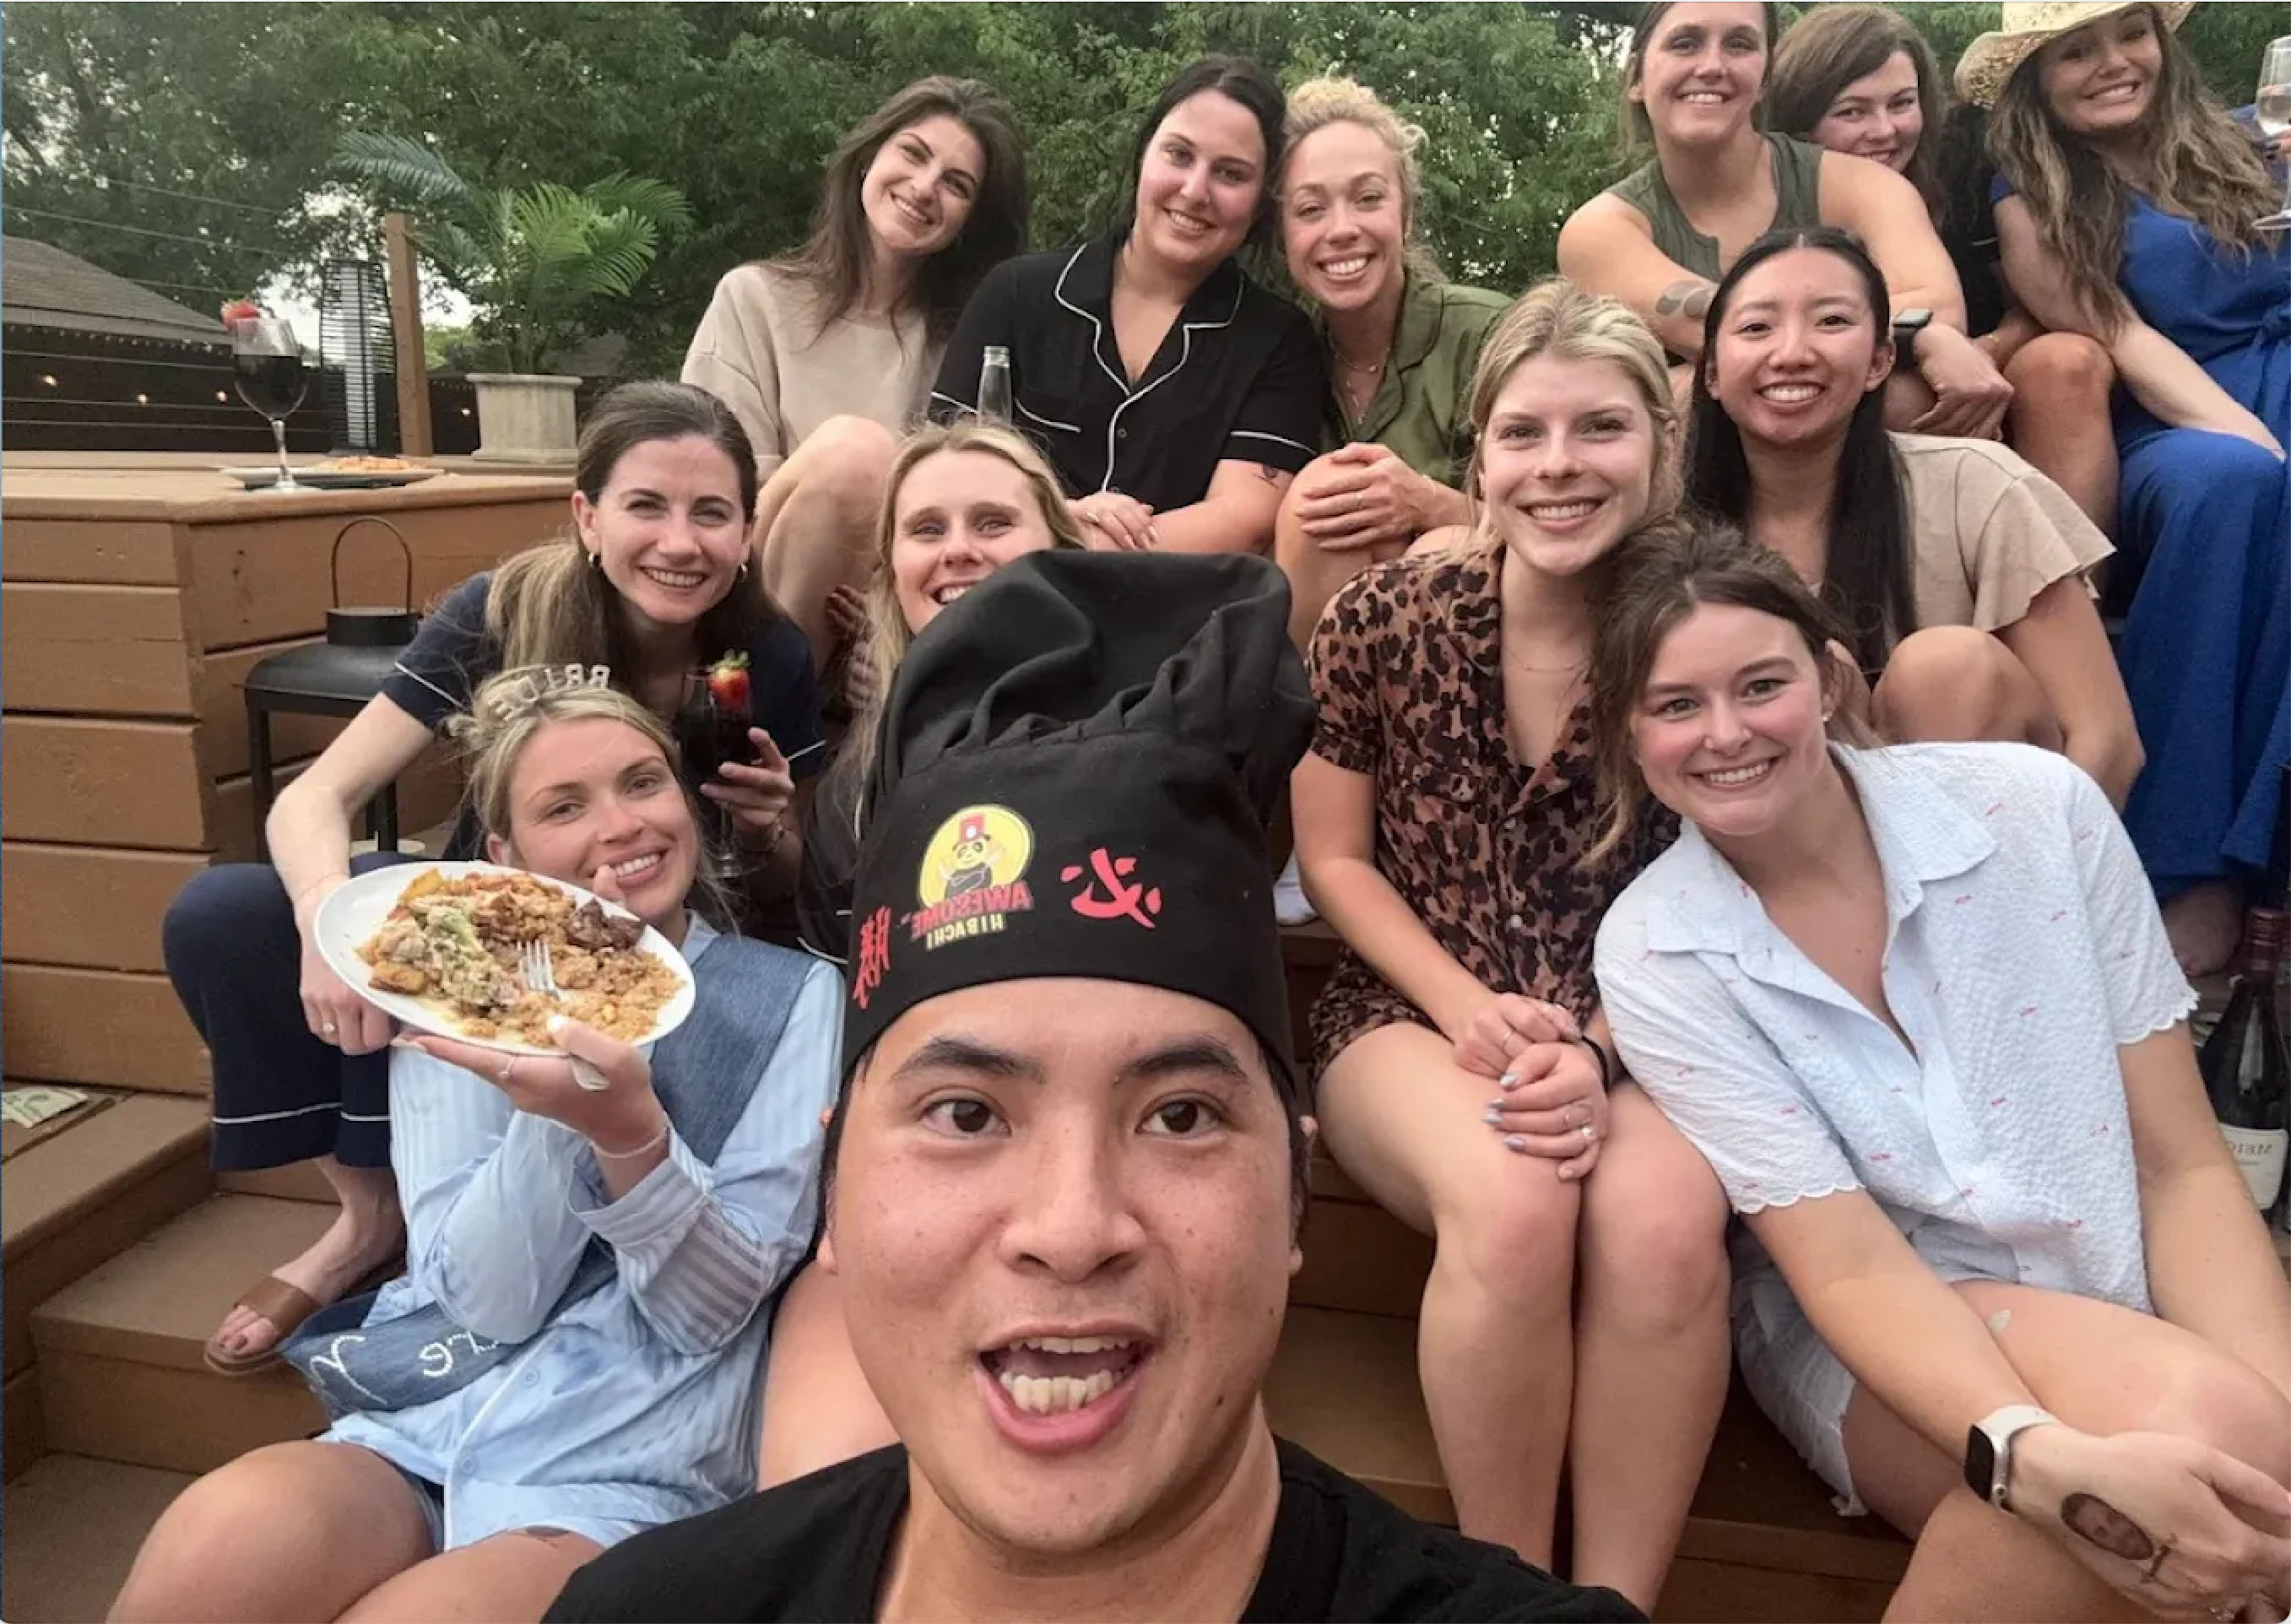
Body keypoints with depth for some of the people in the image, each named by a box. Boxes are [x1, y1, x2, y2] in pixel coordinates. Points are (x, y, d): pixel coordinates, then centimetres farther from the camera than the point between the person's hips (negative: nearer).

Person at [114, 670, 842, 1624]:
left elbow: (713, 1308, -7)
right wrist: (556, 1043, -17)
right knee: (223, 1537, -29)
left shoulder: (794, 998, -1)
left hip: (628, 1470, -2)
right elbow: (489, 1301, -4)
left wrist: (631, 1131, -27)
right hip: (418, 1434, 2)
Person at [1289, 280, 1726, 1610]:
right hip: (1413, 1015, -1)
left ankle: (1617, 1601, -9)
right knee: (1515, 1201, -33)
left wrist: (1601, 1052, -18)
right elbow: (1335, 860, 2)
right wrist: (1468, 1008, -12)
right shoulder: (1384, 618, -4)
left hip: (1634, 1031, 1)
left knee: (1667, 1222, -32)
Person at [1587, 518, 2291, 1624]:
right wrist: (2043, 1459, -34)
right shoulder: (1652, 958, -12)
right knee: (2195, 1417, -30)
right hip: (1884, 1338, 0)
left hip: (2127, 1295, 1)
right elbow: (1848, 1265, -16)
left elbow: (2184, 1165, -5)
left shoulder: (2036, 808, -9)